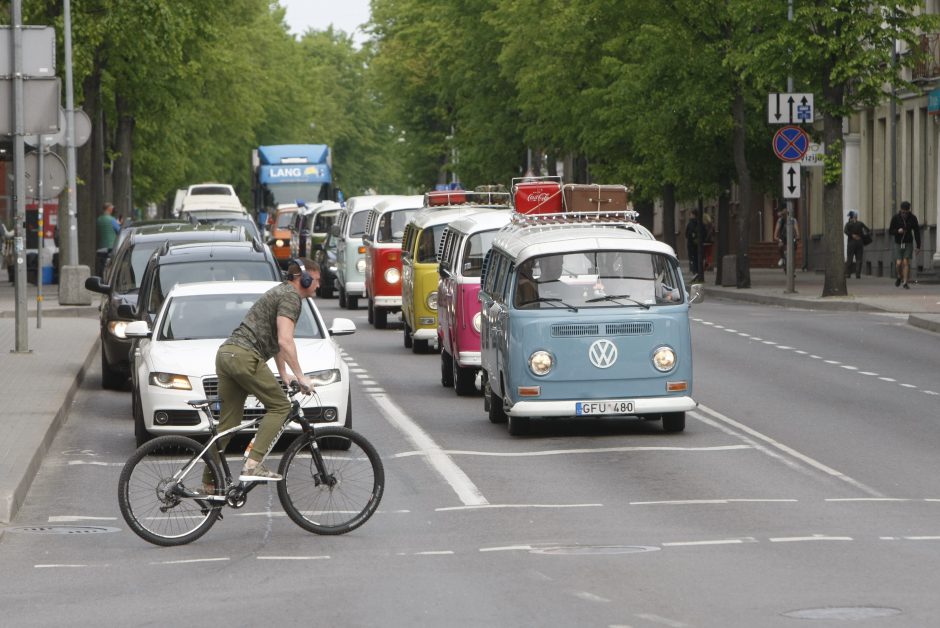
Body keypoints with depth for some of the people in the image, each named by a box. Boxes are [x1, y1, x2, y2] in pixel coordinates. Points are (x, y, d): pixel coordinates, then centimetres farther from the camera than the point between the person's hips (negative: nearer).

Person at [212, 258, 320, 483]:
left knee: (227, 425, 10)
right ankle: (252, 466, -15)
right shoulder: (291, 297, -5)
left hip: (225, 354, 10)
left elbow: (274, 339, 38)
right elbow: (285, 341, -16)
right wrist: (300, 376, -12)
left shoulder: (279, 292, 28)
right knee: (280, 406, -3)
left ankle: (209, 485, 9)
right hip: (245, 356, -10)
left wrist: (284, 374, 40)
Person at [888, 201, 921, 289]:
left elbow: (917, 232, -2)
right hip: (898, 244, 0)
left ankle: (905, 283, -4)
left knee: (906, 262, -11)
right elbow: (890, 231, -6)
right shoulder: (895, 218, -12)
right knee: (899, 264, -9)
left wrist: (918, 246, -4)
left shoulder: (913, 218, -10)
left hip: (908, 243, 0)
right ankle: (900, 277, 23)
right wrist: (898, 231, -28)